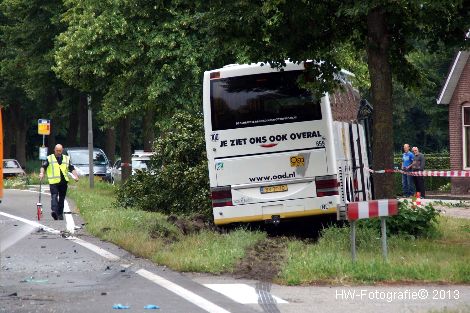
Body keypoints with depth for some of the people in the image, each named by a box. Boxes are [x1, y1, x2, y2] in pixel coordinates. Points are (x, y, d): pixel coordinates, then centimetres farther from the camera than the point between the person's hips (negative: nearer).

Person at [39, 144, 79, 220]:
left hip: (63, 182, 3)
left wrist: (75, 176, -6)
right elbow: (43, 166, 1)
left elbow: (72, 168, 10)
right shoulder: (49, 158, 8)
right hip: (53, 182, -3)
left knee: (62, 198, 8)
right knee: (54, 196, -19)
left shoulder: (66, 159, 15)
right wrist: (41, 173, -19)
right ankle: (54, 211, -34)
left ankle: (60, 214, 17)